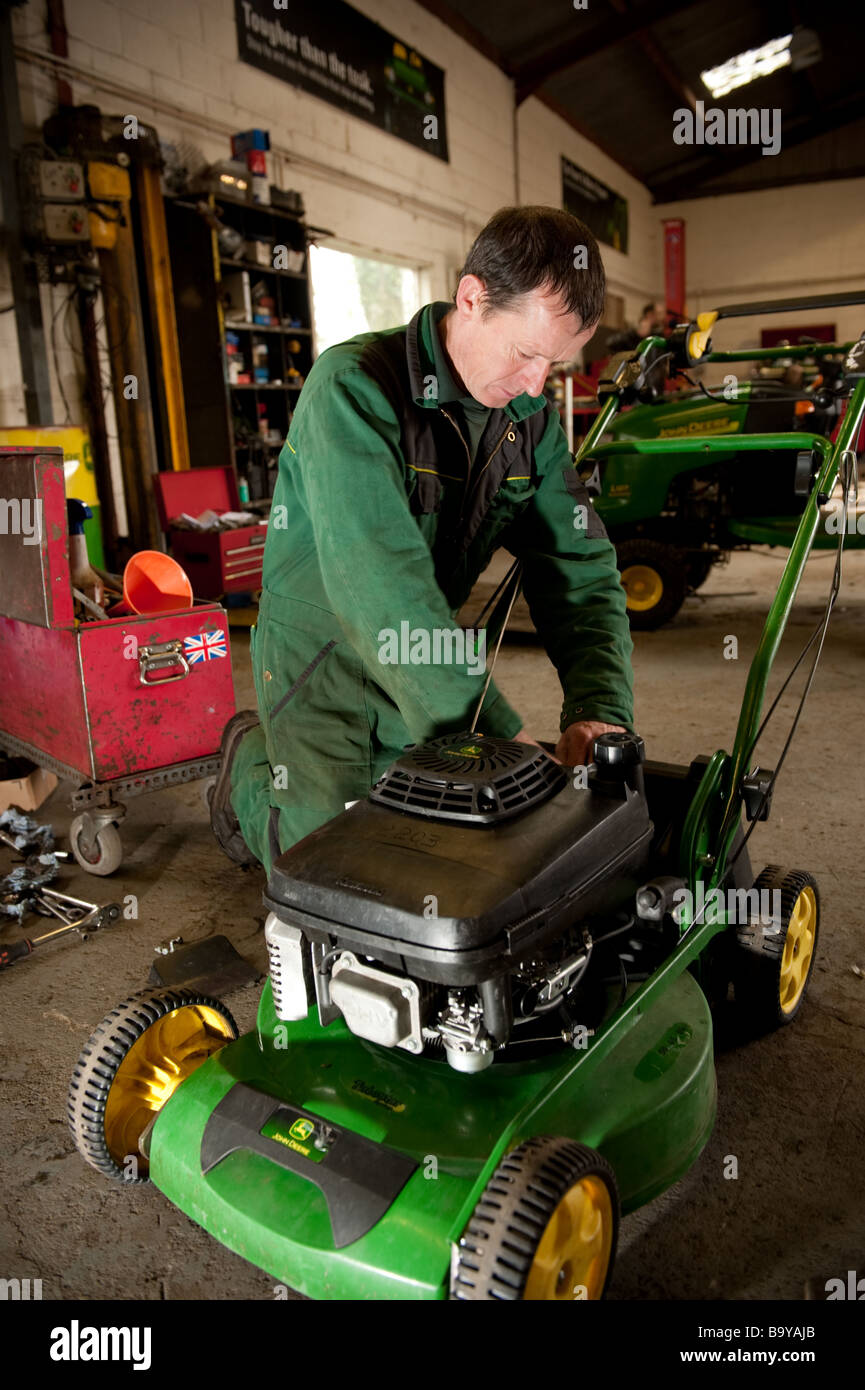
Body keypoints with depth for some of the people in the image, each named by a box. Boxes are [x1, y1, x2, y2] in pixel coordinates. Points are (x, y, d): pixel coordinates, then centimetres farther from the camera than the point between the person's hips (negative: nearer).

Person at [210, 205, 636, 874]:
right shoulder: (355, 386, -25)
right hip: (325, 651, -6)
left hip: (427, 653, 6)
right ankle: (251, 761, 22)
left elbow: (581, 569, -8)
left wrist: (599, 710, -26)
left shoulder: (532, 420, -4)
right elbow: (376, 583, -36)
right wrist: (498, 731, -40)